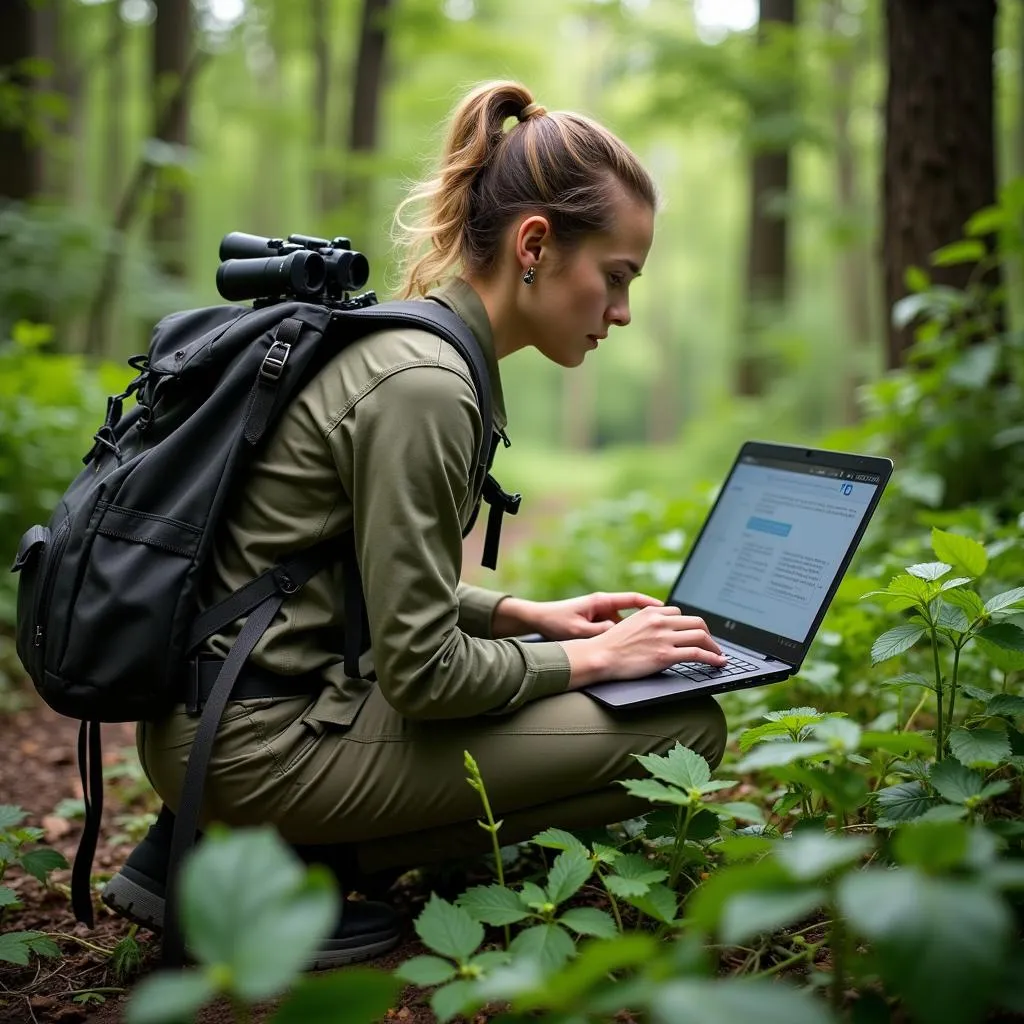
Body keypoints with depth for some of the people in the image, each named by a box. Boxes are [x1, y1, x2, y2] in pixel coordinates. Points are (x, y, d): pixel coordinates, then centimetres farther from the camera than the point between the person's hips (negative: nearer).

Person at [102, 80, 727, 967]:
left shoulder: (404, 337, 9)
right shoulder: (422, 382, -20)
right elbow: (424, 673, -19)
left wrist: (525, 615, 11)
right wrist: (591, 659, -6)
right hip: (259, 741, -9)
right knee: (682, 729, -9)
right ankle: (284, 868, -4)